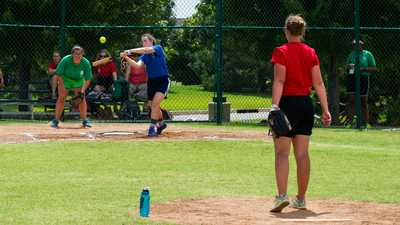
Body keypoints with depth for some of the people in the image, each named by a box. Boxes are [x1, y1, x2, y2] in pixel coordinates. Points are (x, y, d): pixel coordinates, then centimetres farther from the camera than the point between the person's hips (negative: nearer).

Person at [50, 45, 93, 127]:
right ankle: (56, 121, 1)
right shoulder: (65, 60, -29)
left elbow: (88, 79, -17)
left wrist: (82, 91, -28)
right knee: (61, 98, -10)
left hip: (78, 80, 1)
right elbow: (59, 74, -19)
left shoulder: (86, 63, -24)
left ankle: (84, 120, 0)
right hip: (65, 79, -1)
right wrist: (63, 89, -22)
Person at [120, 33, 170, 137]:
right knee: (153, 107, 12)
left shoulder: (158, 48, -5)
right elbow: (138, 65, -11)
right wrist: (126, 57, -23)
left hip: (163, 81, -6)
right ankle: (161, 124, 38)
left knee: (155, 103, -22)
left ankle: (152, 128, -21)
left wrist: (130, 51, -23)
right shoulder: (144, 56, 8)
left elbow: (146, 50, -23)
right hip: (151, 81, 6)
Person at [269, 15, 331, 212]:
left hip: (288, 103, -5)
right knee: (302, 153, 10)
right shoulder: (310, 53, 9)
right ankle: (301, 199, 15)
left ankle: (282, 196, -20)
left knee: (282, 152, -5)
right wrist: (325, 109, 8)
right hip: (306, 104, 5)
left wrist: (274, 107, -20)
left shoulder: (281, 52, -7)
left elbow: (279, 81, -16)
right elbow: (318, 83, 6)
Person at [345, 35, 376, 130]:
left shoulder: (367, 54, 3)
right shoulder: (351, 55, 15)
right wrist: (348, 67, -4)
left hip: (363, 78, -4)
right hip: (351, 78, 4)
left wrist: (364, 69, -14)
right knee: (351, 101, -1)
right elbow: (346, 68, 21)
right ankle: (350, 124, 2)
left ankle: (367, 124, 8)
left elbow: (374, 68, 2)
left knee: (363, 102, -1)